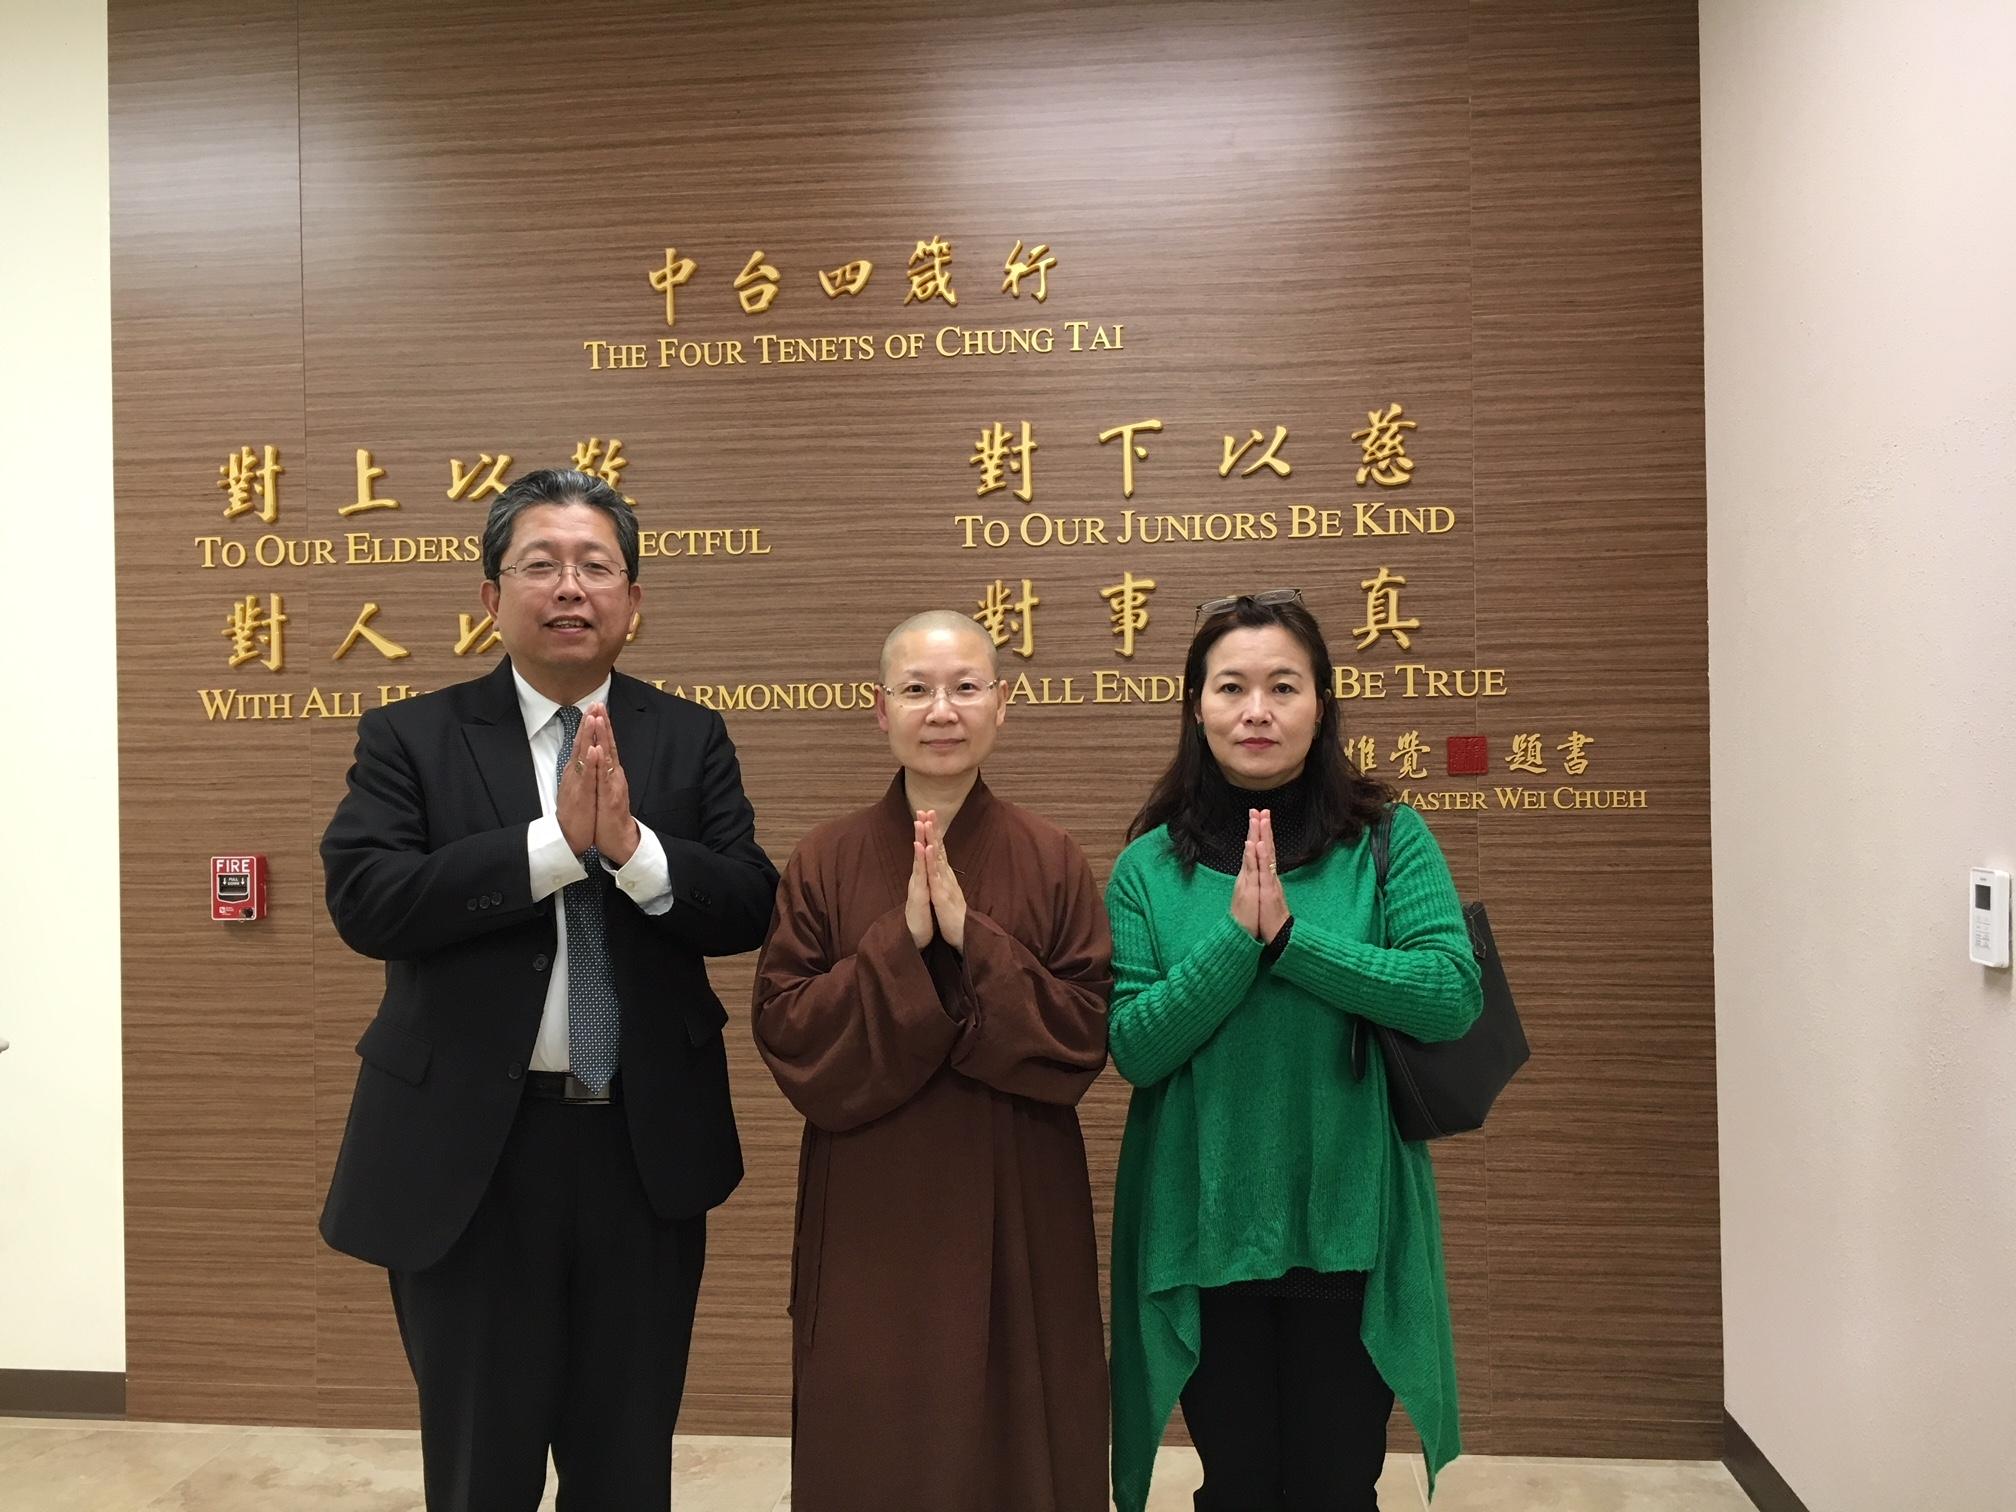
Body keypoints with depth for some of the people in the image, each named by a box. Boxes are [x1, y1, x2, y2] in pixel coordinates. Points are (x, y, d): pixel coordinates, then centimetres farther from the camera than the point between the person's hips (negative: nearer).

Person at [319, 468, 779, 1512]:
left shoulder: (691, 740, 3)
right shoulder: (409, 738, -2)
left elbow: (749, 910, -6)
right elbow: (364, 902, -16)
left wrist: (635, 847, -23)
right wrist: (556, 839, -23)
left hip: (646, 1149, 2)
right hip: (467, 1153, -1)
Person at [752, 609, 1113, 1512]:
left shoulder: (1051, 861, -2)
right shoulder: (825, 862, -2)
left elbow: (1088, 1032, -8)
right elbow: (784, 1032, -7)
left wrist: (971, 938, -19)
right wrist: (902, 941, -19)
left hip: (1015, 1213, 0)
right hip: (868, 1216, 1)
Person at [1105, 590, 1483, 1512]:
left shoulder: (1390, 841, -2)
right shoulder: (1150, 866, -1)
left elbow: (1453, 995, -15)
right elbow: (1133, 1048, -8)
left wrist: (1289, 933, -20)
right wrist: (1237, 936, -20)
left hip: (1348, 1227, 0)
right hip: (1203, 1231, 1)